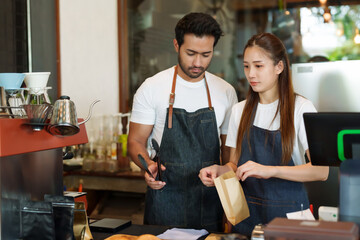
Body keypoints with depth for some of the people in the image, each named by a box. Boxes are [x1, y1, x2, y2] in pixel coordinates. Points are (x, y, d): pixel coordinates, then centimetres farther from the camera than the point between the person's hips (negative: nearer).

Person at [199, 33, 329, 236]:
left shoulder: (301, 108, -8)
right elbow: (235, 164, 11)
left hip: (287, 213, -3)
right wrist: (219, 170, -11)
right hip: (246, 214, 4)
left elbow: (321, 170, -17)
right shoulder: (240, 111, 6)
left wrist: (270, 170, -30)